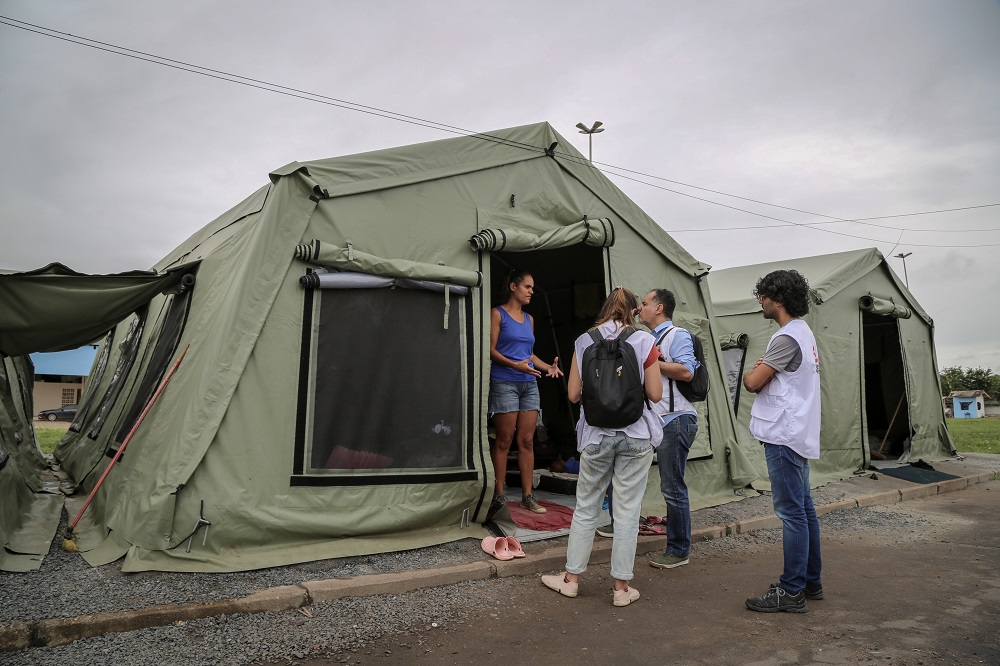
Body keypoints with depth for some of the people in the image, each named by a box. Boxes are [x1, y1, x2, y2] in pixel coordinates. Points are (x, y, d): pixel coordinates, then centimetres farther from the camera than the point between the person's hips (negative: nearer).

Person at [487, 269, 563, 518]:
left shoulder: (529, 319, 17)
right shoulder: (497, 314, -1)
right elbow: (491, 350, -8)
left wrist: (548, 367, 4)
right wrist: (514, 365, -22)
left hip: (529, 384, 6)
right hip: (504, 383, -6)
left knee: (527, 441, 6)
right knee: (504, 441, -2)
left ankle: (527, 495, 13)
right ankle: (499, 495, 7)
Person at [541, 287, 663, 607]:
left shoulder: (584, 342, 1)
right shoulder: (644, 341, -4)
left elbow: (573, 394, 2)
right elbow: (655, 394, -4)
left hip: (597, 435, 1)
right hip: (636, 436, -1)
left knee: (586, 508, 14)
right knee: (627, 513, 7)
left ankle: (571, 578, 24)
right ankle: (622, 587, 16)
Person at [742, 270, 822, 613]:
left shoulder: (787, 337, -16)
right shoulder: (804, 332, 17)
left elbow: (753, 382, -17)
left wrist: (749, 372, 4)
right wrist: (760, 370, 3)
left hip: (784, 435, -11)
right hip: (799, 433, 11)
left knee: (791, 512, -6)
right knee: (804, 509, 15)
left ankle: (791, 592, 1)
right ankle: (810, 581, 25)